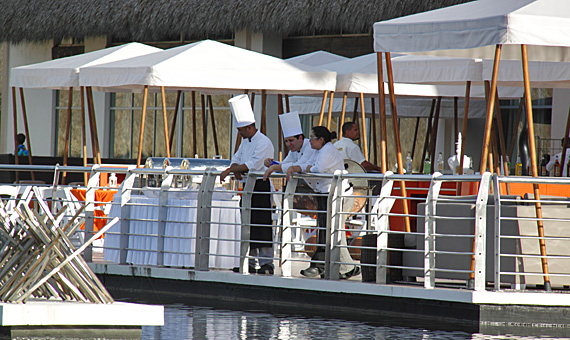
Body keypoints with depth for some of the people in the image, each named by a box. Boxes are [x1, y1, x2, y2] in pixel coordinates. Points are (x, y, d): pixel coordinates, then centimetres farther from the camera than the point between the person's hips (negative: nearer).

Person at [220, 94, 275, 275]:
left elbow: (252, 164, -21)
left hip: (261, 185, -9)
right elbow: (237, 158, 18)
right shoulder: (246, 142, 16)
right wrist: (235, 169, -5)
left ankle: (266, 263, -6)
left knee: (262, 225, -9)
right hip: (248, 185, 9)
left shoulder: (264, 142, -14)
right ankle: (251, 262, 15)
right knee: (248, 225, 9)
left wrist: (231, 170, -23)